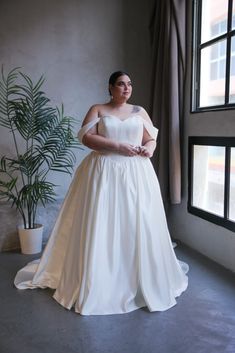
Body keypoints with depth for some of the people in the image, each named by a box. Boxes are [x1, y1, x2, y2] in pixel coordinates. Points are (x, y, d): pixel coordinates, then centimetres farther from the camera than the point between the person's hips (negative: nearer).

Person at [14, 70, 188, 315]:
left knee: (138, 226, 2)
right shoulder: (97, 110, 6)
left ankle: (143, 281, 17)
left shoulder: (140, 112, 14)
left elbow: (152, 139, 16)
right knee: (100, 227, -3)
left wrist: (149, 148, -8)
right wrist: (118, 146, -16)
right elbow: (86, 137, -7)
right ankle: (98, 284, 10)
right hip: (103, 173, -2)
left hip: (136, 174, 3)